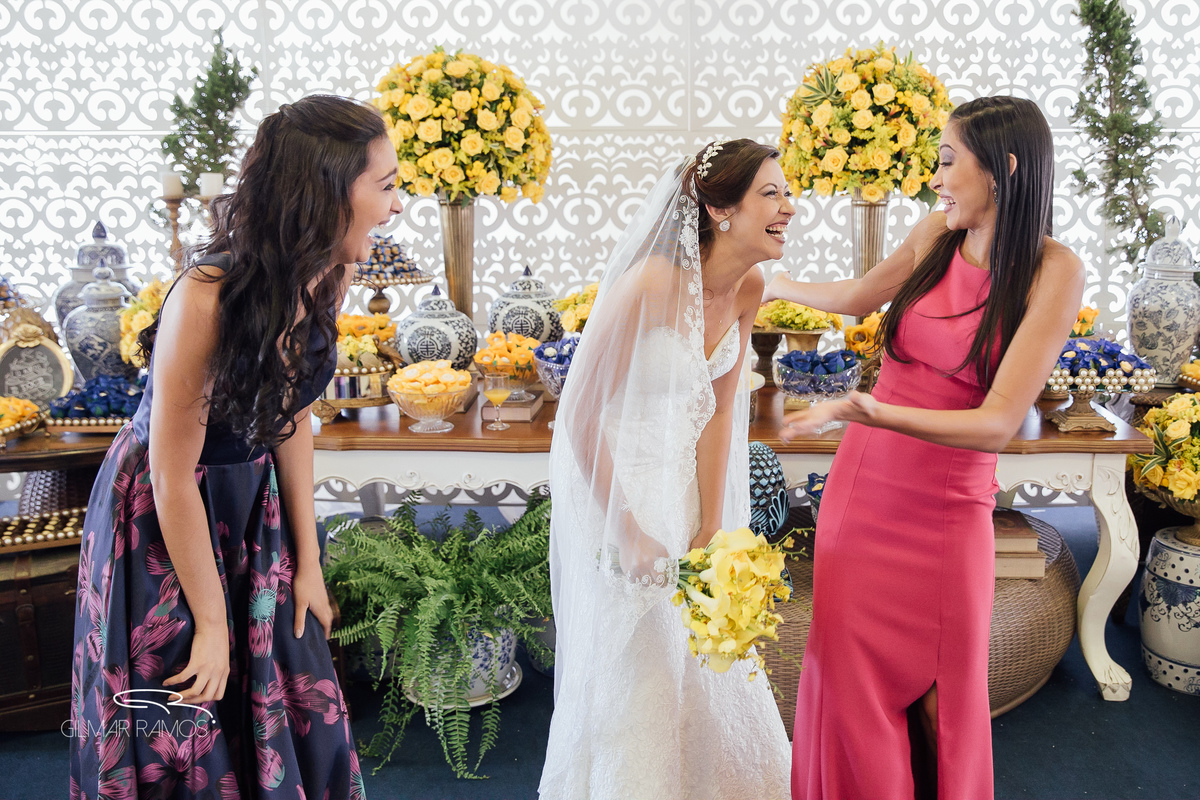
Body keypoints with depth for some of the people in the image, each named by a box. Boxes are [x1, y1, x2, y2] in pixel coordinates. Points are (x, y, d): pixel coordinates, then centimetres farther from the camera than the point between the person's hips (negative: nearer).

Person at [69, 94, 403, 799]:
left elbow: (292, 418, 0)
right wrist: (211, 623, -14)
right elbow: (173, 479, -25)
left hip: (255, 503, 6)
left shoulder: (327, 278, -12)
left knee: (286, 707, 17)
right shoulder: (207, 300, -33)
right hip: (161, 525, -6)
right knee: (186, 730, 12)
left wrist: (307, 563, 4)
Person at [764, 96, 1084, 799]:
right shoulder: (936, 237, 1)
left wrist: (876, 412, -33)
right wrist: (775, 283, 34)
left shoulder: (1054, 271, -12)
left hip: (947, 509, -3)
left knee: (941, 699, 8)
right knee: (850, 679, 8)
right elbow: (858, 298, 23)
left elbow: (997, 425, -20)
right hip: (863, 485, 4)